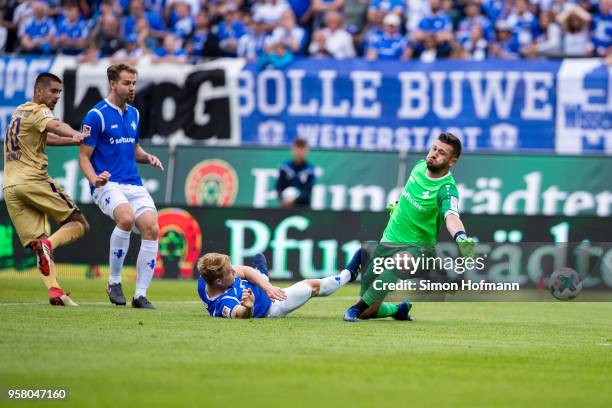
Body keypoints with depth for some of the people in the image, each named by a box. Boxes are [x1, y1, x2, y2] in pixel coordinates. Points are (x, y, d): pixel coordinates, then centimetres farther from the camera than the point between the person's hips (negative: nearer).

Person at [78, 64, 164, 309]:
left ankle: (140, 295, -6)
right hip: (108, 185, -6)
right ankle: (114, 281, -15)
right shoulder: (97, 116, -6)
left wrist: (147, 157, 5)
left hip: (134, 185, 6)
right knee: (126, 217, -33)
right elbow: (84, 157, -5)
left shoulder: (133, 114, 15)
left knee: (151, 228, -14)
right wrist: (94, 179, -24)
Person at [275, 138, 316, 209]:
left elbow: (308, 190, -11)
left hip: (303, 206, -1)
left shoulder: (310, 169, -6)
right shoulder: (285, 167, 0)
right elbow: (279, 186, 1)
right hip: (286, 206, 1)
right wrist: (283, 198, -19)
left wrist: (295, 200, -25)